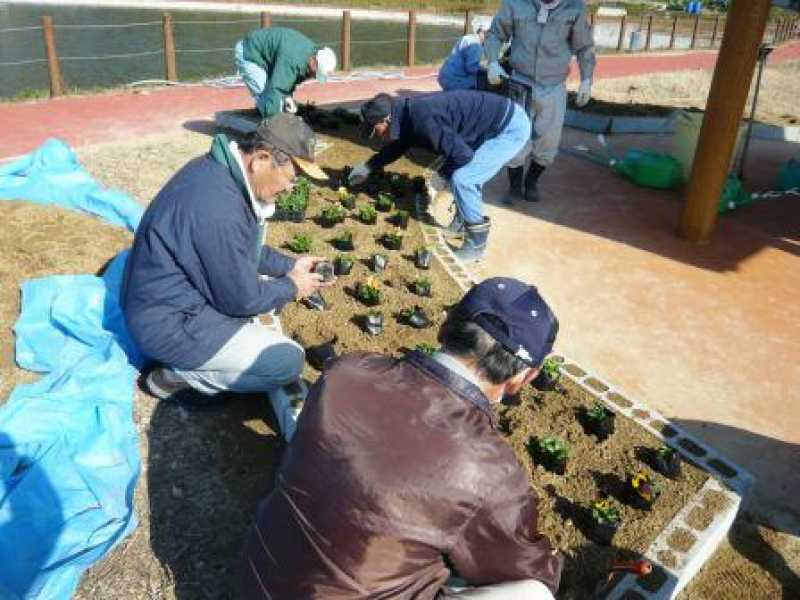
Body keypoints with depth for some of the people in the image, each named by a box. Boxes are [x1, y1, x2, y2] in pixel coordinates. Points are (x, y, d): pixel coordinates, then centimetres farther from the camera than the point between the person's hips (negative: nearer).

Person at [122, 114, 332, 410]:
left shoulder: (221, 168, -2)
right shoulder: (219, 208, -33)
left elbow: (241, 250, 13)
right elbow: (242, 298, -21)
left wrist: (289, 266, 6)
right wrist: (292, 287, -5)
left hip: (175, 295, 10)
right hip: (169, 322, -10)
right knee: (289, 361, -14)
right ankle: (174, 377, -2)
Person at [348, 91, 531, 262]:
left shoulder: (421, 120, -25)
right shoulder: (409, 114, 6)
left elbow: (462, 154, -26)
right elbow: (397, 144, 26)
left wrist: (443, 175, -9)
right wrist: (368, 167, 30)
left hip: (512, 127, -10)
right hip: (499, 122, 10)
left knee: (462, 179, -14)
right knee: (459, 173, 16)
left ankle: (476, 244, 0)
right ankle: (462, 224, 31)